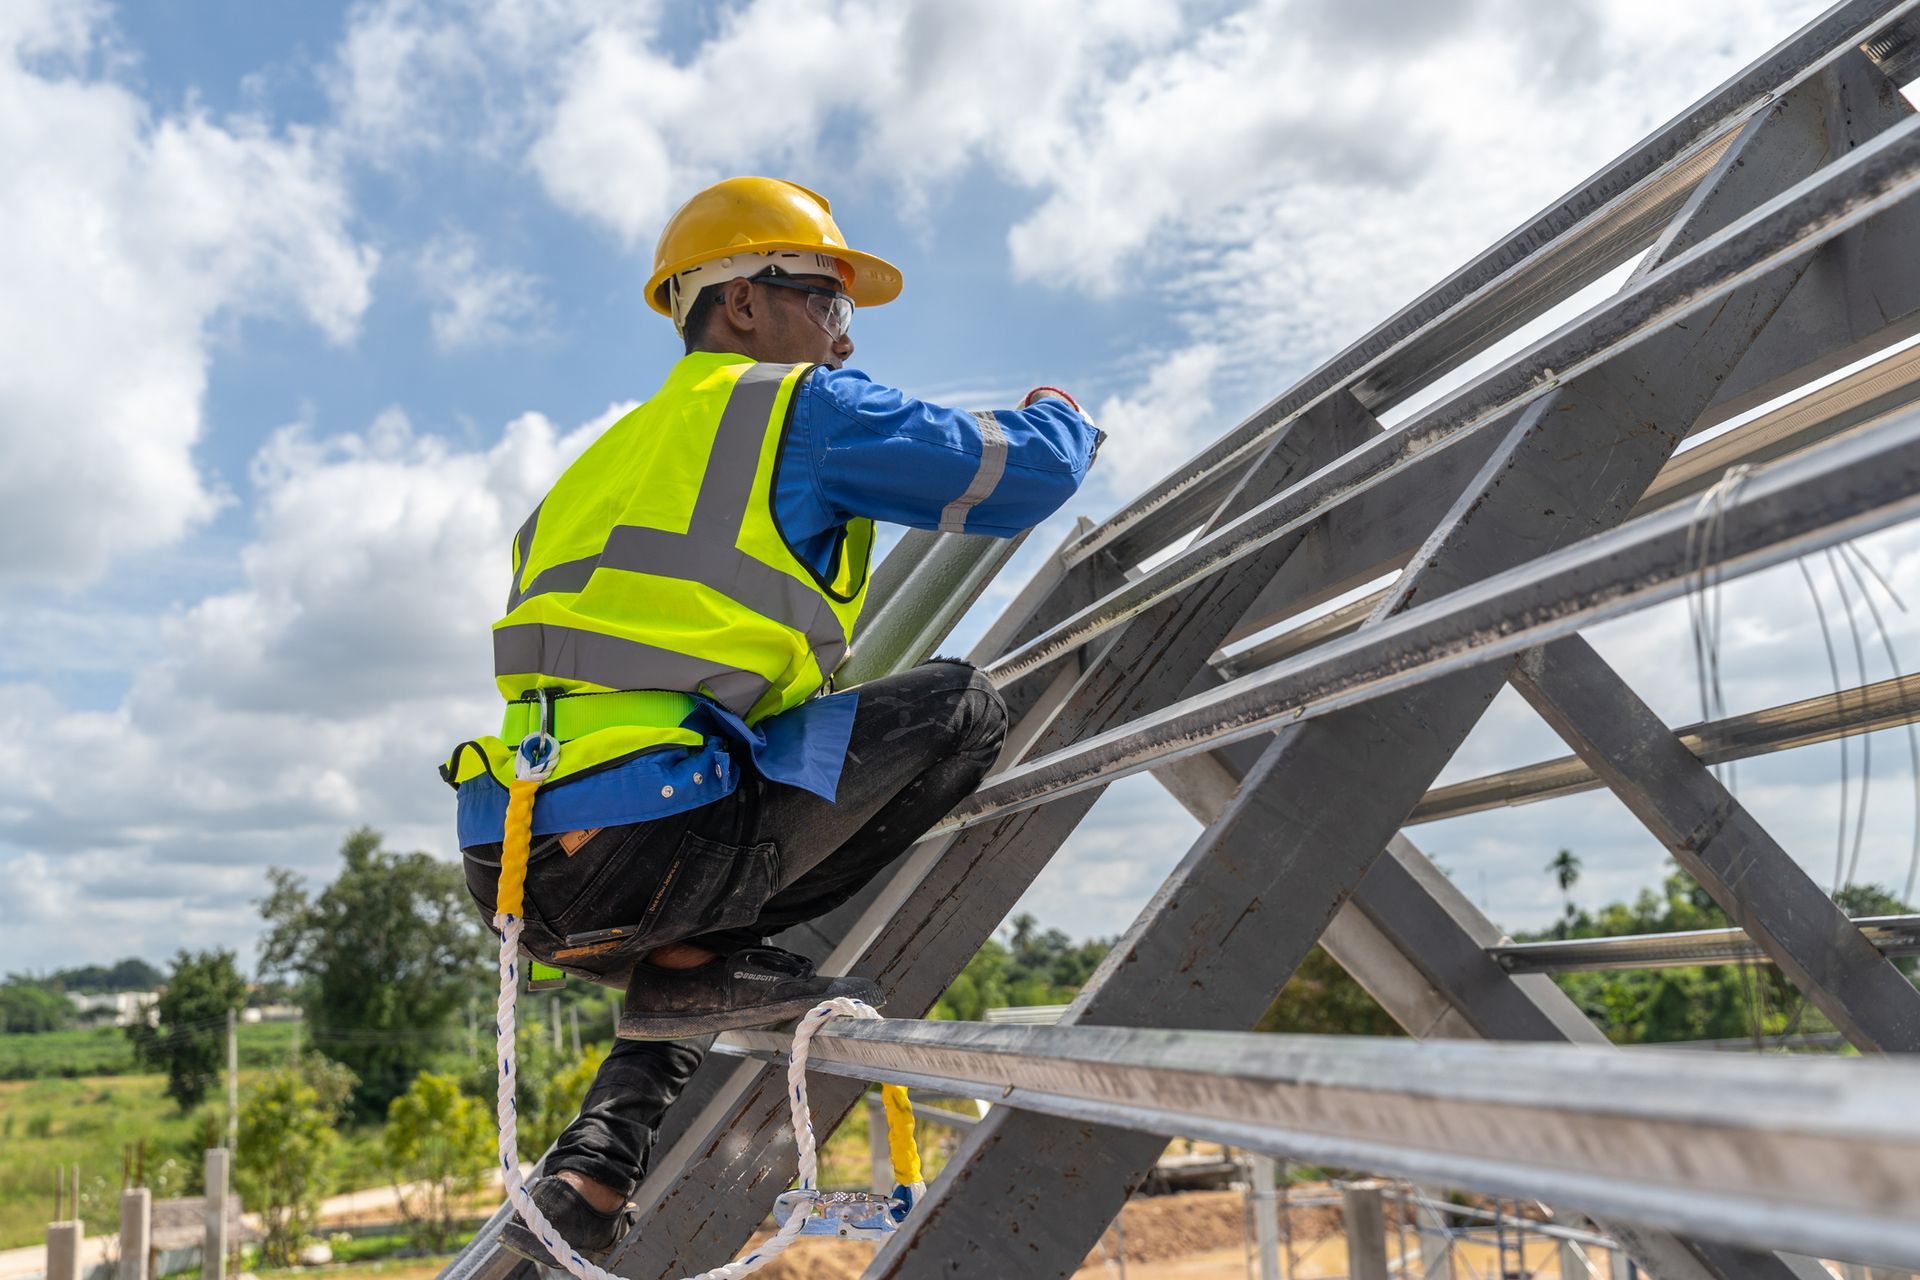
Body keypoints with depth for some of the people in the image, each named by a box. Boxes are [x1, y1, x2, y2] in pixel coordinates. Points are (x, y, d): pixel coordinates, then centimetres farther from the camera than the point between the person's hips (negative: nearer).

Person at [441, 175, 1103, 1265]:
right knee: (959, 709, -1)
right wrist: (1059, 420, 25)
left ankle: (593, 1168, 21)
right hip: (633, 854, -9)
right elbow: (1024, 480, 2)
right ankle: (704, 965, -5)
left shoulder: (617, 453, 27)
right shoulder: (806, 406, 4)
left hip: (511, 868, 9)